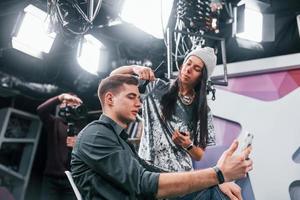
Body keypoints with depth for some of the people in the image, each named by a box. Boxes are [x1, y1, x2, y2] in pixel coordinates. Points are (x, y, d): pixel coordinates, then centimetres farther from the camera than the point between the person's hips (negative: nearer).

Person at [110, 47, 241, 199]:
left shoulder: (203, 111, 6)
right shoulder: (156, 88, 4)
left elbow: (204, 156, 8)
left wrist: (188, 145, -11)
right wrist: (135, 68, -13)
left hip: (182, 177, 2)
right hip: (149, 172, -1)